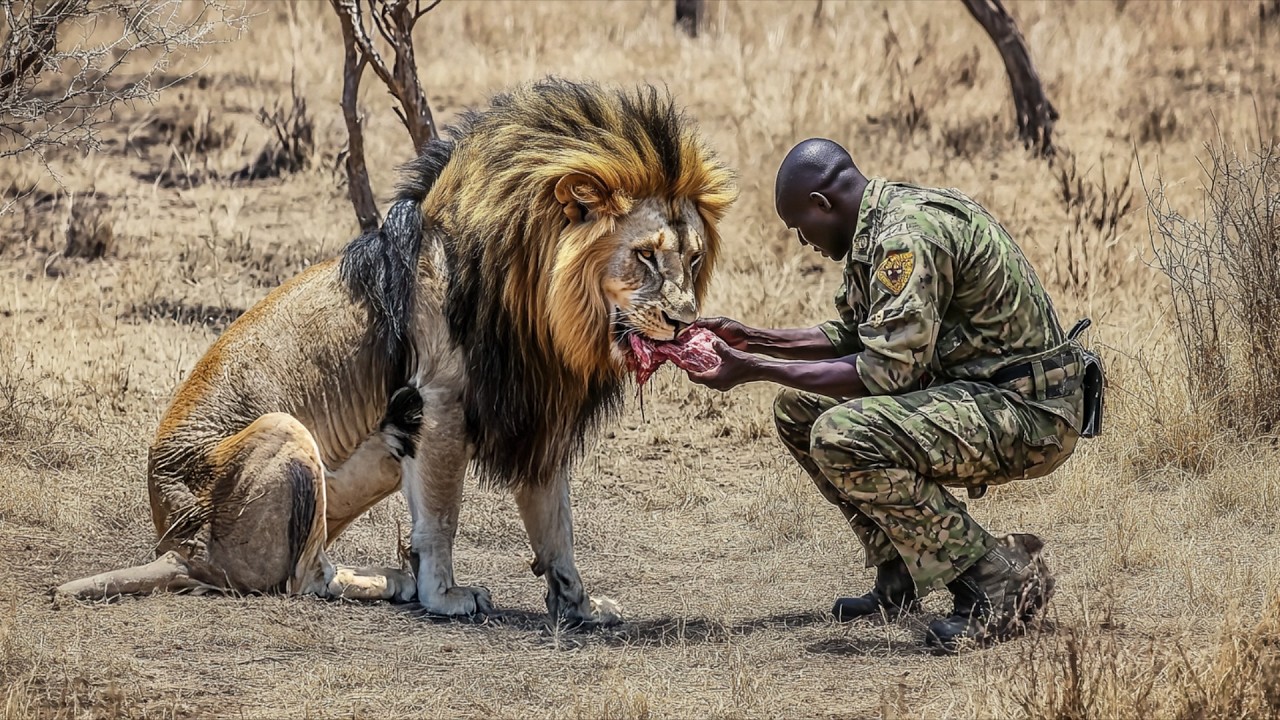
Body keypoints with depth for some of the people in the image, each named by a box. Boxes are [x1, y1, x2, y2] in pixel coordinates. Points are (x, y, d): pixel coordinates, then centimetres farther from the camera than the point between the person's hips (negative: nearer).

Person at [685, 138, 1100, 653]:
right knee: (798, 409, 12)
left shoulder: (910, 235, -21)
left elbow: (888, 371, -24)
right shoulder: (877, 229, 10)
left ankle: (1001, 580, -16)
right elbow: (853, 335, 22)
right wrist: (754, 341, 14)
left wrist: (756, 372, -20)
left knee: (841, 437, -28)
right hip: (973, 394, 11)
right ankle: (901, 579, 14)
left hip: (1030, 413, -11)